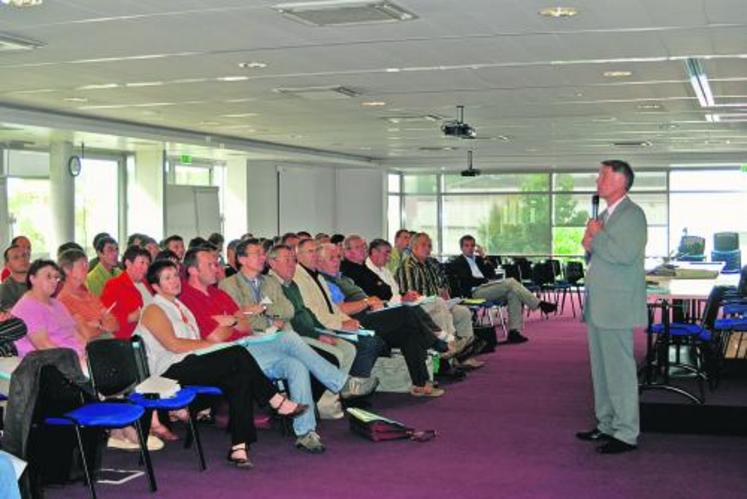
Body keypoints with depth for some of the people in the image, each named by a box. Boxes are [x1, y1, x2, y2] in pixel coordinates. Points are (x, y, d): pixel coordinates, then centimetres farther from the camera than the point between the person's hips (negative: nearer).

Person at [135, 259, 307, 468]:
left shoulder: (179, 306, 26)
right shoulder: (153, 310, 0)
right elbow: (173, 345, -13)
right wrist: (210, 344, -10)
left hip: (191, 365, 8)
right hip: (171, 372, -8)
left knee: (240, 378, -22)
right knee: (238, 355, -24)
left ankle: (239, 447, -26)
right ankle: (277, 402, -12)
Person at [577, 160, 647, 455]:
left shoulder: (632, 214, -11)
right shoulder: (605, 215, 19)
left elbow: (625, 254, -25)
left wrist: (597, 235, -13)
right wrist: (590, 244, 5)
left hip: (617, 307, -10)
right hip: (599, 306, 10)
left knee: (619, 369, -6)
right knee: (601, 368, 15)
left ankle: (626, 433, 1)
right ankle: (606, 425, 25)